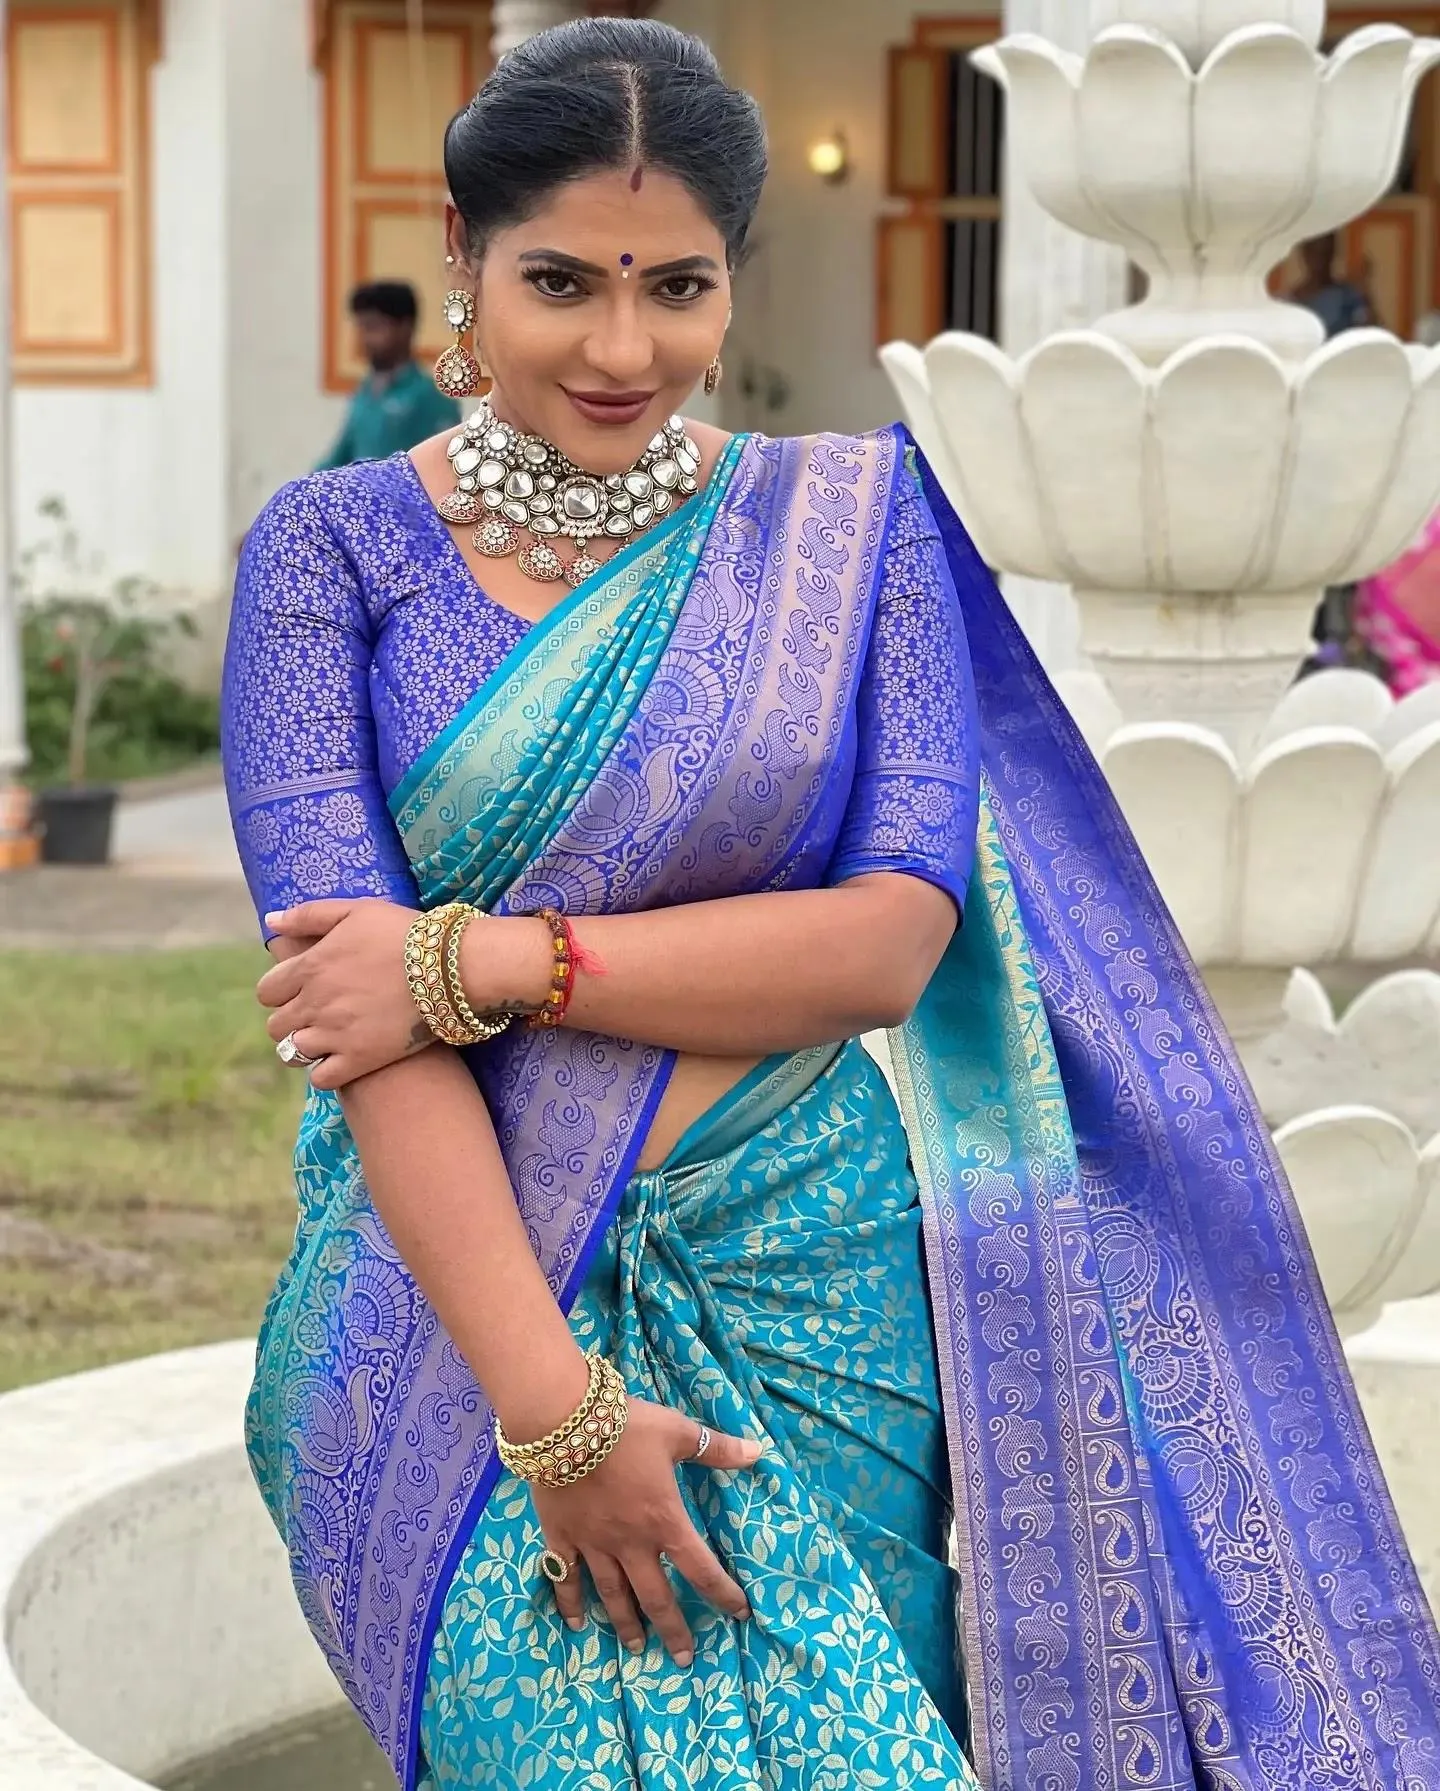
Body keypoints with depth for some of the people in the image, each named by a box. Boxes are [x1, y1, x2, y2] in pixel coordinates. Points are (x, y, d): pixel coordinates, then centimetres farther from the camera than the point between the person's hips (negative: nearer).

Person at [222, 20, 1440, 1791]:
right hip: (466, 1294, -1)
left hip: (816, 1301, 1)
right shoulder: (332, 549, 2)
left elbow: (896, 938, -4)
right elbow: (345, 989, -8)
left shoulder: (850, 524, 6)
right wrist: (553, 1405, -18)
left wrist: (488, 960, -14)